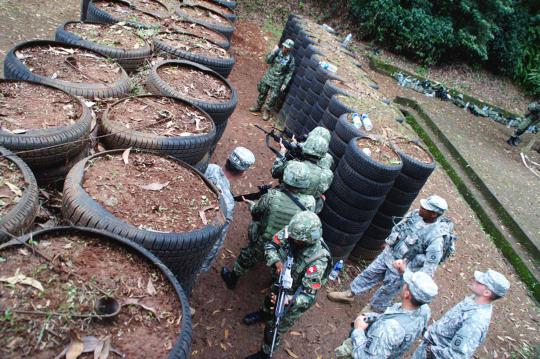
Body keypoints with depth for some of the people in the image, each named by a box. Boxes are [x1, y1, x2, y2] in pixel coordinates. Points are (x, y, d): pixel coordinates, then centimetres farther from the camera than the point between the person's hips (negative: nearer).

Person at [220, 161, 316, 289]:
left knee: (246, 258, 29)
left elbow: (255, 212, -12)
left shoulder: (272, 196, -31)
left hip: (262, 245, 0)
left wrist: (251, 204, 12)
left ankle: (232, 279, 54)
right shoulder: (310, 203, -28)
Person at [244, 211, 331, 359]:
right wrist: (277, 262, -35)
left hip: (296, 298, -5)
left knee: (275, 328, 15)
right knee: (269, 302, 35)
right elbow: (270, 246, -15)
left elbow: (308, 296, -35)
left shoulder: (318, 261, -41)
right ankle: (264, 314, 71)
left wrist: (288, 300, -52)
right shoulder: (291, 233, -28)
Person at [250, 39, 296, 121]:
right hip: (268, 77, 3)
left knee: (273, 97, 3)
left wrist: (285, 84, -10)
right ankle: (258, 106, 38)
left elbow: (289, 73, -7)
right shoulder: (278, 51, -8)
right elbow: (268, 60, -7)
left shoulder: (291, 59, -13)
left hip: (277, 81, -3)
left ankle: (266, 112, 23)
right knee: (262, 92, 17)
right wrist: (273, 51, -20)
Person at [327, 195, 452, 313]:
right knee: (369, 273, 16)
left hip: (401, 269, -5)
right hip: (388, 253, 5)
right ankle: (350, 294, 36)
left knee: (386, 291, 15)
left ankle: (373, 310, 42)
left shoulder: (436, 237, -31)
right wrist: (389, 241, 14)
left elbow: (431, 263, -25)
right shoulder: (417, 214, -12)